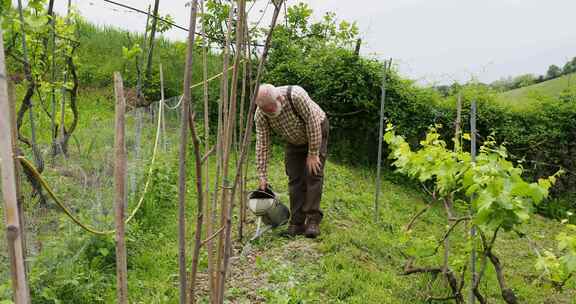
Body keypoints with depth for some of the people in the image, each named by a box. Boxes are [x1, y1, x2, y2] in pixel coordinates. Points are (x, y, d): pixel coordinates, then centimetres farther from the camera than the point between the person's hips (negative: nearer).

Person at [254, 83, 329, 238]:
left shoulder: (296, 95, -38)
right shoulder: (260, 114, -24)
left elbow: (313, 123, -30)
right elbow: (262, 145, -19)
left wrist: (313, 154, -24)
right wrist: (262, 176, -19)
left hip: (316, 133, -4)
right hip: (294, 140, 4)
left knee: (313, 174, -12)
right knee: (295, 179, -1)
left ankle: (313, 221, -8)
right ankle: (297, 223, 4)